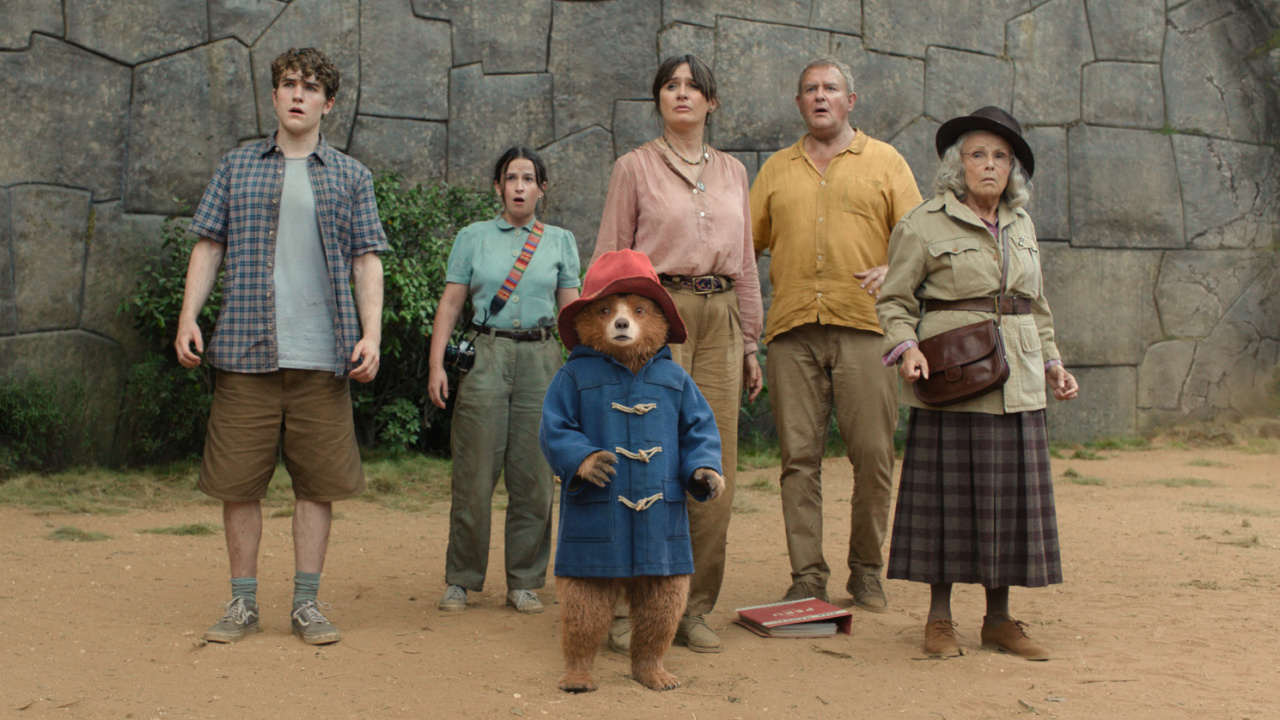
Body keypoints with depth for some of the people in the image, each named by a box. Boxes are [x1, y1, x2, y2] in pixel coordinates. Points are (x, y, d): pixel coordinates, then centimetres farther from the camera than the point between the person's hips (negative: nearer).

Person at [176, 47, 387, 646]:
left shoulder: (350, 177, 11)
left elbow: (366, 260, 7)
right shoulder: (237, 167, 12)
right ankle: (243, 603, 16)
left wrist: (371, 334, -5)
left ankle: (307, 603, 13)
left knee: (317, 482, 3)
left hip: (322, 356, 0)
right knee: (238, 481, 3)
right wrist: (188, 318, -2)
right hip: (246, 350, 0)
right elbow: (208, 247, 10)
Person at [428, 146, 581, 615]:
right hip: (485, 358, -1)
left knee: (534, 476, 2)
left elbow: (571, 311, 11)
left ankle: (524, 582, 13)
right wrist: (436, 364, -3)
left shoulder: (560, 242, 12)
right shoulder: (473, 237, 9)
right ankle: (461, 580, 10)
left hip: (541, 360, 1)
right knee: (474, 475, -2)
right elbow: (451, 303, 6)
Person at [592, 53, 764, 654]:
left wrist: (750, 344, 14)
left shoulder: (732, 172, 17)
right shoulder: (634, 167, 6)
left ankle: (695, 609, 10)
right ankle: (628, 608, 0)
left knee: (715, 468, 1)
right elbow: (610, 259, 3)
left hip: (720, 318, 4)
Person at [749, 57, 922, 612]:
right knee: (799, 456, 0)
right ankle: (806, 577, 6)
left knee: (872, 453, -4)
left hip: (863, 323, -2)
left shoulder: (884, 161, 13)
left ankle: (866, 571, 11)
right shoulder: (776, 169, 19)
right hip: (792, 327, 2)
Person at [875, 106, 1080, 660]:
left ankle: (999, 618, 17)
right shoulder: (923, 225, -2)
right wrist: (906, 348, -18)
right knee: (949, 491, -2)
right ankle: (939, 618, 11)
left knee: (1012, 494, 6)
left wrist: (1052, 362, 16)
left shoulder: (1022, 226, 16)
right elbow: (895, 301, -2)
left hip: (1017, 382, 5)